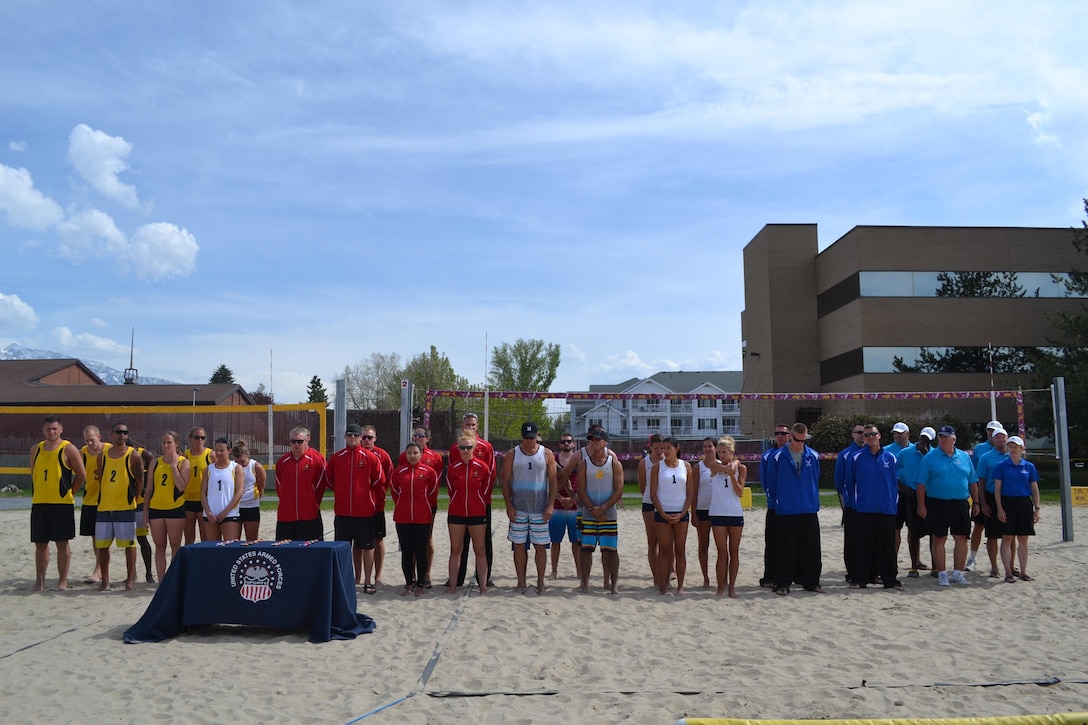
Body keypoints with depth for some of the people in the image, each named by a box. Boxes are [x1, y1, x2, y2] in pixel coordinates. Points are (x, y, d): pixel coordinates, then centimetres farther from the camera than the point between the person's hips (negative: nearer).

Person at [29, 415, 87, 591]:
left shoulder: (68, 449, -5)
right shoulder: (36, 450, 11)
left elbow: (81, 475, -4)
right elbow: (33, 474, 20)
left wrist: (69, 493, -2)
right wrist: (36, 494, 12)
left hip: (62, 504, -5)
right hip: (39, 504, 5)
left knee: (62, 543, -1)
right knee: (40, 543, 10)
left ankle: (62, 581, 5)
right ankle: (39, 580, 18)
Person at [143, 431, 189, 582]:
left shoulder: (183, 462, -2)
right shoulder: (155, 463, 9)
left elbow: (181, 486, -14)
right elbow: (149, 488, 11)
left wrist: (174, 466, -13)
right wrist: (145, 511, 8)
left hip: (175, 508, -4)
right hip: (156, 508, 4)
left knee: (175, 546, 1)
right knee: (159, 546, 7)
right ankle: (161, 582, 12)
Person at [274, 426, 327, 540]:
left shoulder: (317, 459, -3)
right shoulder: (282, 461, 7)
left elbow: (319, 485, 2)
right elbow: (279, 487, 16)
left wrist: (315, 503, 3)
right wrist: (285, 501, 11)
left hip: (309, 517, -3)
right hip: (285, 516, 4)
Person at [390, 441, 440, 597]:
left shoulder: (429, 472, -3)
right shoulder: (398, 472, 2)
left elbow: (433, 494, 6)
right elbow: (395, 492, 13)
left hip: (423, 518, -2)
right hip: (402, 518, 2)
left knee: (421, 551, 3)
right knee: (406, 552, 7)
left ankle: (420, 584, 12)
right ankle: (409, 583, 17)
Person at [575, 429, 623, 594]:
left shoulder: (615, 464, 2)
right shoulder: (584, 464, 4)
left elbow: (619, 491, -4)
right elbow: (581, 491, -1)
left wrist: (602, 509, -14)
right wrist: (593, 509, -13)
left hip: (609, 514, -1)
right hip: (587, 514, 1)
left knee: (611, 550, 0)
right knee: (586, 549, 3)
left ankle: (613, 584, 7)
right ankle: (584, 583, 12)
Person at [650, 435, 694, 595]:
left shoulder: (685, 466, 5)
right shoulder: (657, 467, 1)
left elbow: (690, 493, 5)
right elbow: (653, 494, -1)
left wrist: (682, 513, -6)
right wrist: (663, 514, -9)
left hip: (681, 513, 1)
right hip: (662, 513, -1)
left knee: (680, 550, 5)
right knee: (664, 550, 0)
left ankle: (680, 585, 11)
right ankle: (662, 585, 3)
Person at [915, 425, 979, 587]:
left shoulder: (964, 457, 9)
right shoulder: (930, 458, -2)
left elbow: (972, 482, 14)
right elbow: (921, 483, -5)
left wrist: (976, 502, 10)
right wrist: (921, 505, -10)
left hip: (960, 505, 3)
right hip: (938, 504, -3)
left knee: (961, 538, 5)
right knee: (939, 539, 1)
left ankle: (958, 574, 15)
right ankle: (942, 574, 10)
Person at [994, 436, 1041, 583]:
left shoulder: (1029, 466, 7)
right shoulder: (1001, 466, 0)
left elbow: (1034, 489, 10)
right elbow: (997, 488, -2)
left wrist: (1036, 508, 5)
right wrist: (1000, 509, -9)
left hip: (1025, 504, 3)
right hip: (1007, 503, -3)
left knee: (1023, 539, 7)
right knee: (1007, 538, -3)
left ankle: (1023, 572, 16)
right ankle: (1008, 572, 3)